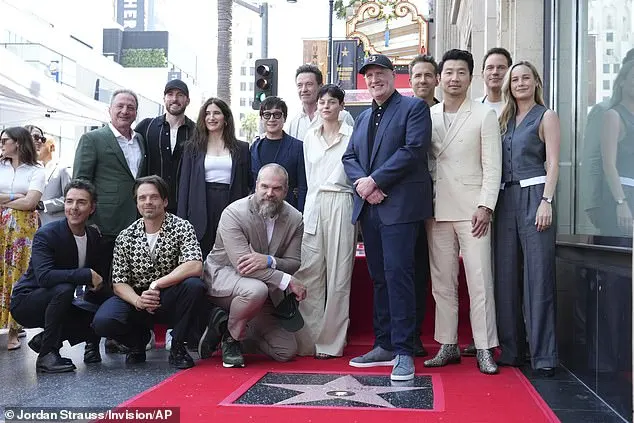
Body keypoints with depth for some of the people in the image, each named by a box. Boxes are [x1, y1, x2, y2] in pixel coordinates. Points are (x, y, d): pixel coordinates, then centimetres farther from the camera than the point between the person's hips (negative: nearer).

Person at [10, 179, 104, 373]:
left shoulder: (94, 236, -1)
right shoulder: (46, 234, -21)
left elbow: (98, 272, 8)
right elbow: (44, 276, -34)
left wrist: (97, 281, -15)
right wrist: (87, 275, -35)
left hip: (63, 300, 7)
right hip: (26, 302, -6)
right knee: (64, 289, -34)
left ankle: (44, 339, 6)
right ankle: (46, 354, -22)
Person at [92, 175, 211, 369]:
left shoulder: (181, 227, -7)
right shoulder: (125, 237, 1)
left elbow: (195, 266, -23)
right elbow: (119, 283, -2)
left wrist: (156, 285, -26)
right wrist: (138, 301, -23)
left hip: (169, 301, -1)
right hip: (137, 298, 2)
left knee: (194, 286, -33)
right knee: (103, 321, -26)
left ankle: (177, 346, -8)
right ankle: (139, 340, 11)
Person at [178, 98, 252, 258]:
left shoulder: (241, 148, 9)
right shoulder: (193, 147, 10)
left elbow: (249, 183, 9)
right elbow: (184, 183, 7)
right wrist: (182, 219, 0)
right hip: (202, 209, 0)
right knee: (201, 257, 1)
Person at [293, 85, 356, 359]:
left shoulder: (352, 135, 1)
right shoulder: (310, 138, 16)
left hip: (341, 205, -4)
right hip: (313, 204, 4)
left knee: (338, 276, -2)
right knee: (308, 273, -1)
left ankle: (331, 342, 5)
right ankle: (308, 340, 6)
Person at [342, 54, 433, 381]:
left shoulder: (414, 107, 2)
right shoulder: (363, 118, 23)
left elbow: (414, 149, -12)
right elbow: (349, 157, 15)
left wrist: (375, 180, -14)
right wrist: (362, 183, -6)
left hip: (399, 205, -7)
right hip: (369, 207, 7)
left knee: (397, 273, -12)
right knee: (379, 277, 9)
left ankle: (403, 351, -7)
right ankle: (384, 345, 17)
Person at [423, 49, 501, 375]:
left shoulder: (484, 115, 2)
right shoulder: (427, 116, 11)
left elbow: (492, 166, -2)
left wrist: (485, 206, -10)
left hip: (471, 209, -3)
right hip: (437, 210, 4)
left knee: (480, 280, -4)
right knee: (442, 281, 8)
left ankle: (484, 348, 4)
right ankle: (448, 346, 16)